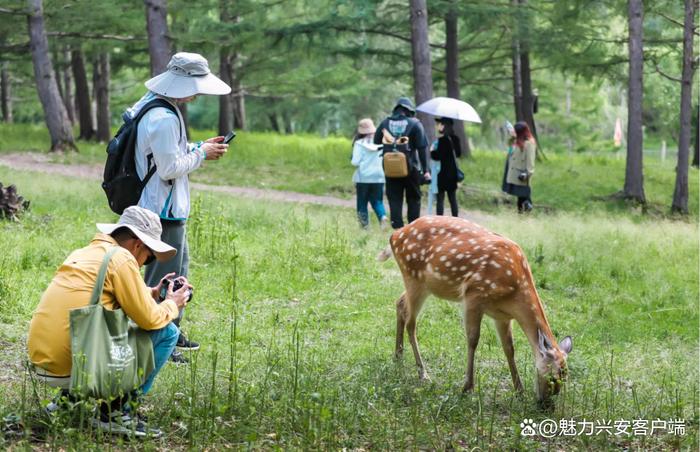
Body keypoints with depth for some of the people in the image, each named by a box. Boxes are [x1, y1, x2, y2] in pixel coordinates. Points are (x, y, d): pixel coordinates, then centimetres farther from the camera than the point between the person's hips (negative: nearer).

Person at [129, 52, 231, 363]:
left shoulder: (150, 105, 10)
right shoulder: (164, 118, -24)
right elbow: (170, 168, -24)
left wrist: (199, 147, 10)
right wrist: (202, 154, -11)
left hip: (162, 207, 11)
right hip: (164, 209, -11)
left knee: (180, 266, 24)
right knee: (164, 278, -3)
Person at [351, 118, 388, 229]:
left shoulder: (359, 144, -9)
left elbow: (355, 162, -9)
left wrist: (352, 161, 11)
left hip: (363, 177, -2)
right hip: (379, 177, 3)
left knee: (362, 202, 9)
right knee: (377, 201, 10)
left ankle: (364, 224, 6)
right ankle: (383, 216, -17)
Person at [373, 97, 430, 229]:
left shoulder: (385, 123, 3)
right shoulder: (415, 124, -5)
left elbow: (376, 144, 7)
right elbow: (422, 148, -7)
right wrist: (425, 170, -4)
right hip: (410, 168, -2)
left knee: (394, 200, 6)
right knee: (413, 198, 12)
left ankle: (397, 228, 0)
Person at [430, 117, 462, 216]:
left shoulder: (442, 140, -17)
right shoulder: (455, 139, 6)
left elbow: (438, 156, -19)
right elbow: (458, 153, 16)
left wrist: (432, 151, -1)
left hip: (443, 173, -7)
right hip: (453, 172, 8)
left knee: (440, 199, -4)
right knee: (453, 199, 13)